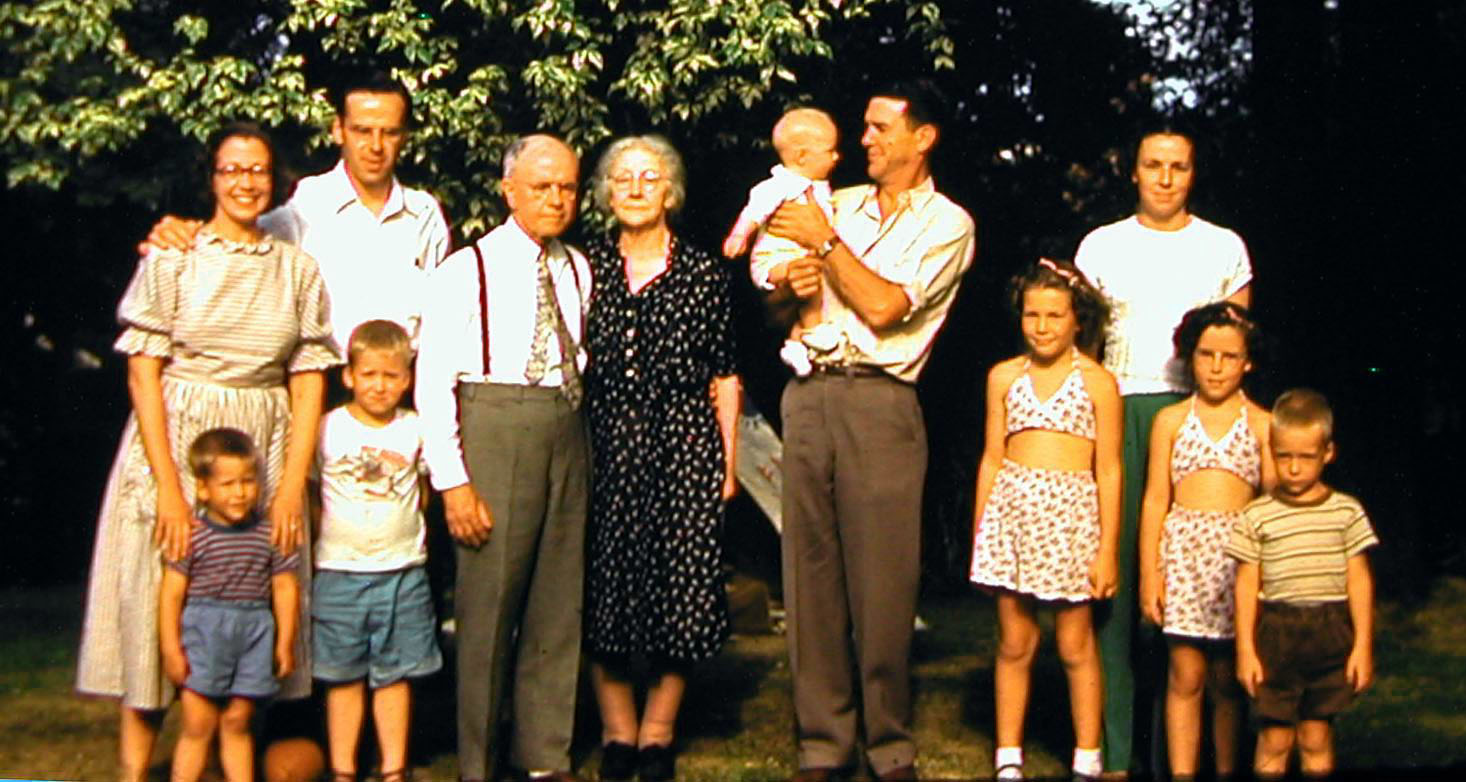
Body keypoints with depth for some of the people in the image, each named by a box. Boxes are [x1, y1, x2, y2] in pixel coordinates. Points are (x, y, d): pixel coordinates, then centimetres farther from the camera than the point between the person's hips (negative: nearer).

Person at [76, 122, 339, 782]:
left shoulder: (297, 269, 8)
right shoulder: (171, 258, 1)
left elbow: (309, 385, 6)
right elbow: (143, 373, -4)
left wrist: (292, 485, -5)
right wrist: (168, 485, -13)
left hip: (264, 451, 2)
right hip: (175, 440, -2)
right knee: (156, 600, -2)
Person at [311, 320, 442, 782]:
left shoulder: (415, 430, 3)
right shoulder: (327, 429, -2)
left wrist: (411, 525, 7)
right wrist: (328, 534, -3)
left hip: (403, 571, 1)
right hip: (340, 571, -1)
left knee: (395, 674, 6)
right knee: (344, 675, 4)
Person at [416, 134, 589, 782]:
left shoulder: (578, 270, 13)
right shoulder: (466, 270, -2)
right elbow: (433, 381, -6)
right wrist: (453, 480, -13)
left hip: (567, 435, 5)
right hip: (494, 432, -5)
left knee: (559, 604, 9)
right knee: (488, 604, -2)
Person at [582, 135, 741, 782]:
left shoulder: (703, 273, 5)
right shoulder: (586, 267, 8)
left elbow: (724, 376, 7)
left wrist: (728, 460, 1)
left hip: (683, 443, -1)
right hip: (603, 445, 1)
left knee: (679, 585, -2)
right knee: (603, 585, 1)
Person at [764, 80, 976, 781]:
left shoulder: (946, 223, 4)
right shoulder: (838, 204, 19)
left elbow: (885, 307, -10)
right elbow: (777, 301, 20)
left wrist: (824, 240, -4)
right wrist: (789, 286, -3)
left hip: (879, 400, -4)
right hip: (808, 392, 5)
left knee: (882, 579, -5)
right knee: (810, 570, 3)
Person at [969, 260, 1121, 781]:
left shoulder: (1097, 382, 1)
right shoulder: (1005, 377, 9)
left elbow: (1109, 471, 0)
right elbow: (991, 459, 12)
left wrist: (1107, 550, -3)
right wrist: (979, 532, 9)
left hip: (1071, 513, -2)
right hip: (1012, 508, 2)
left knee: (1075, 644, 3)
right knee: (1014, 643, 6)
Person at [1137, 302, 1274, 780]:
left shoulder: (1261, 424, 6)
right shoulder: (1171, 420, 8)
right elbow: (1155, 499, 7)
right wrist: (1149, 571, 1)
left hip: (1239, 556, 0)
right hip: (1182, 550, 0)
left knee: (1228, 682, 5)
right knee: (1185, 678, 1)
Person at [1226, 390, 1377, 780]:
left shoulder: (1347, 512, 2)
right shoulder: (1257, 516, 0)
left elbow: (1359, 581, 5)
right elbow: (1247, 585, 2)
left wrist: (1363, 646, 1)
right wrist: (1245, 649, -1)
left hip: (1330, 633, 1)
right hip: (1277, 631, -1)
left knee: (1317, 737, 8)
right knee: (1274, 738, 2)